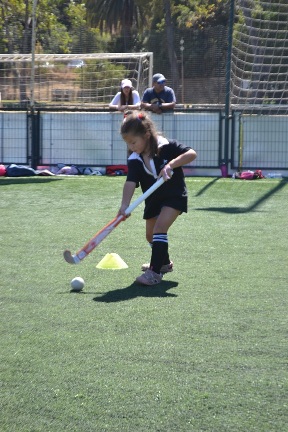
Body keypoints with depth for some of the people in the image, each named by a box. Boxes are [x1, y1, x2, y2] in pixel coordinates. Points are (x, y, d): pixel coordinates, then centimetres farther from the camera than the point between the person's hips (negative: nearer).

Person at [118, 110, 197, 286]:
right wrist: (125, 204, -40)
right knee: (151, 235, 17)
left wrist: (171, 164, -39)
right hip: (153, 200, 6)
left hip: (174, 196, -6)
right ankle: (165, 262, 46)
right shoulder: (135, 160, -11)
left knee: (160, 227, -24)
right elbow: (130, 182, -24)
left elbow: (191, 153, -26)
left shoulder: (167, 146, -20)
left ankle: (155, 271, -24)